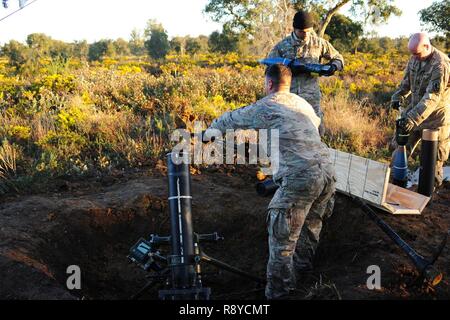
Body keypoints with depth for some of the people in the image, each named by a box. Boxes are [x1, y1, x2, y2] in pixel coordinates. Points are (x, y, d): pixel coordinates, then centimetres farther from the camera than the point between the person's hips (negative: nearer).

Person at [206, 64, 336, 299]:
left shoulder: (264, 107, 4)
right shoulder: (303, 103, 22)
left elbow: (230, 119, 18)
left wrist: (211, 128, 40)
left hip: (300, 177, -7)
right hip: (327, 170, 8)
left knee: (281, 236, 4)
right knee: (312, 220, 29)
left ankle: (278, 291, 14)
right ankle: (303, 262, 48)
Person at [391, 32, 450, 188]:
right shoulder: (414, 59, 0)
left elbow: (433, 97, -31)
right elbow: (407, 81, 14)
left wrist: (414, 117, -38)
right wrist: (398, 97, -4)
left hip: (435, 116, -7)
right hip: (414, 111, 7)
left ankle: (432, 186, 21)